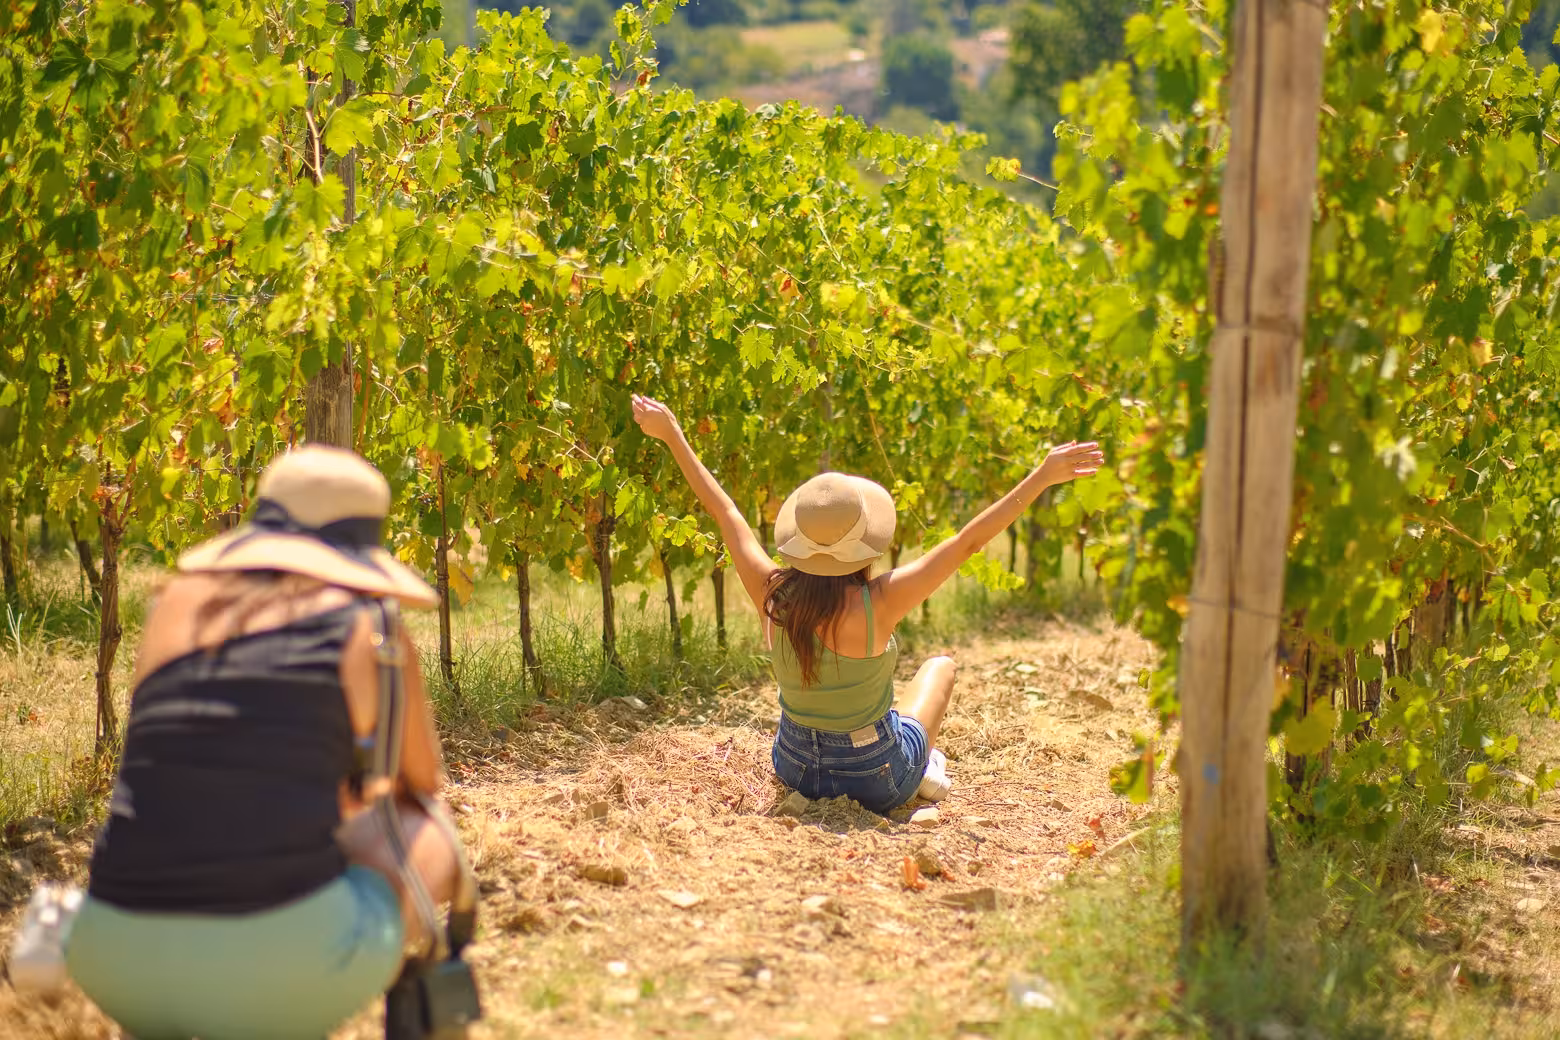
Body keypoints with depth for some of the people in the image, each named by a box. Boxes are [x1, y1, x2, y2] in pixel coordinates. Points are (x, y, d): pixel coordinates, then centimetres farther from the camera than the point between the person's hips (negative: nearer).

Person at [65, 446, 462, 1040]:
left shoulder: (178, 600, 13)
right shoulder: (372, 631, 4)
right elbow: (424, 783, 20)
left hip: (125, 955, 6)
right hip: (286, 958, -5)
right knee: (426, 842, 24)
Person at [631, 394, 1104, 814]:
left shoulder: (771, 595, -21)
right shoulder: (878, 603, -31)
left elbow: (723, 509, -9)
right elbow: (970, 539, -26)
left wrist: (670, 433, 4)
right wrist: (1044, 476, -20)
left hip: (795, 769, 3)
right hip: (879, 781, -3)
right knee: (940, 666, 25)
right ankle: (925, 771, 31)